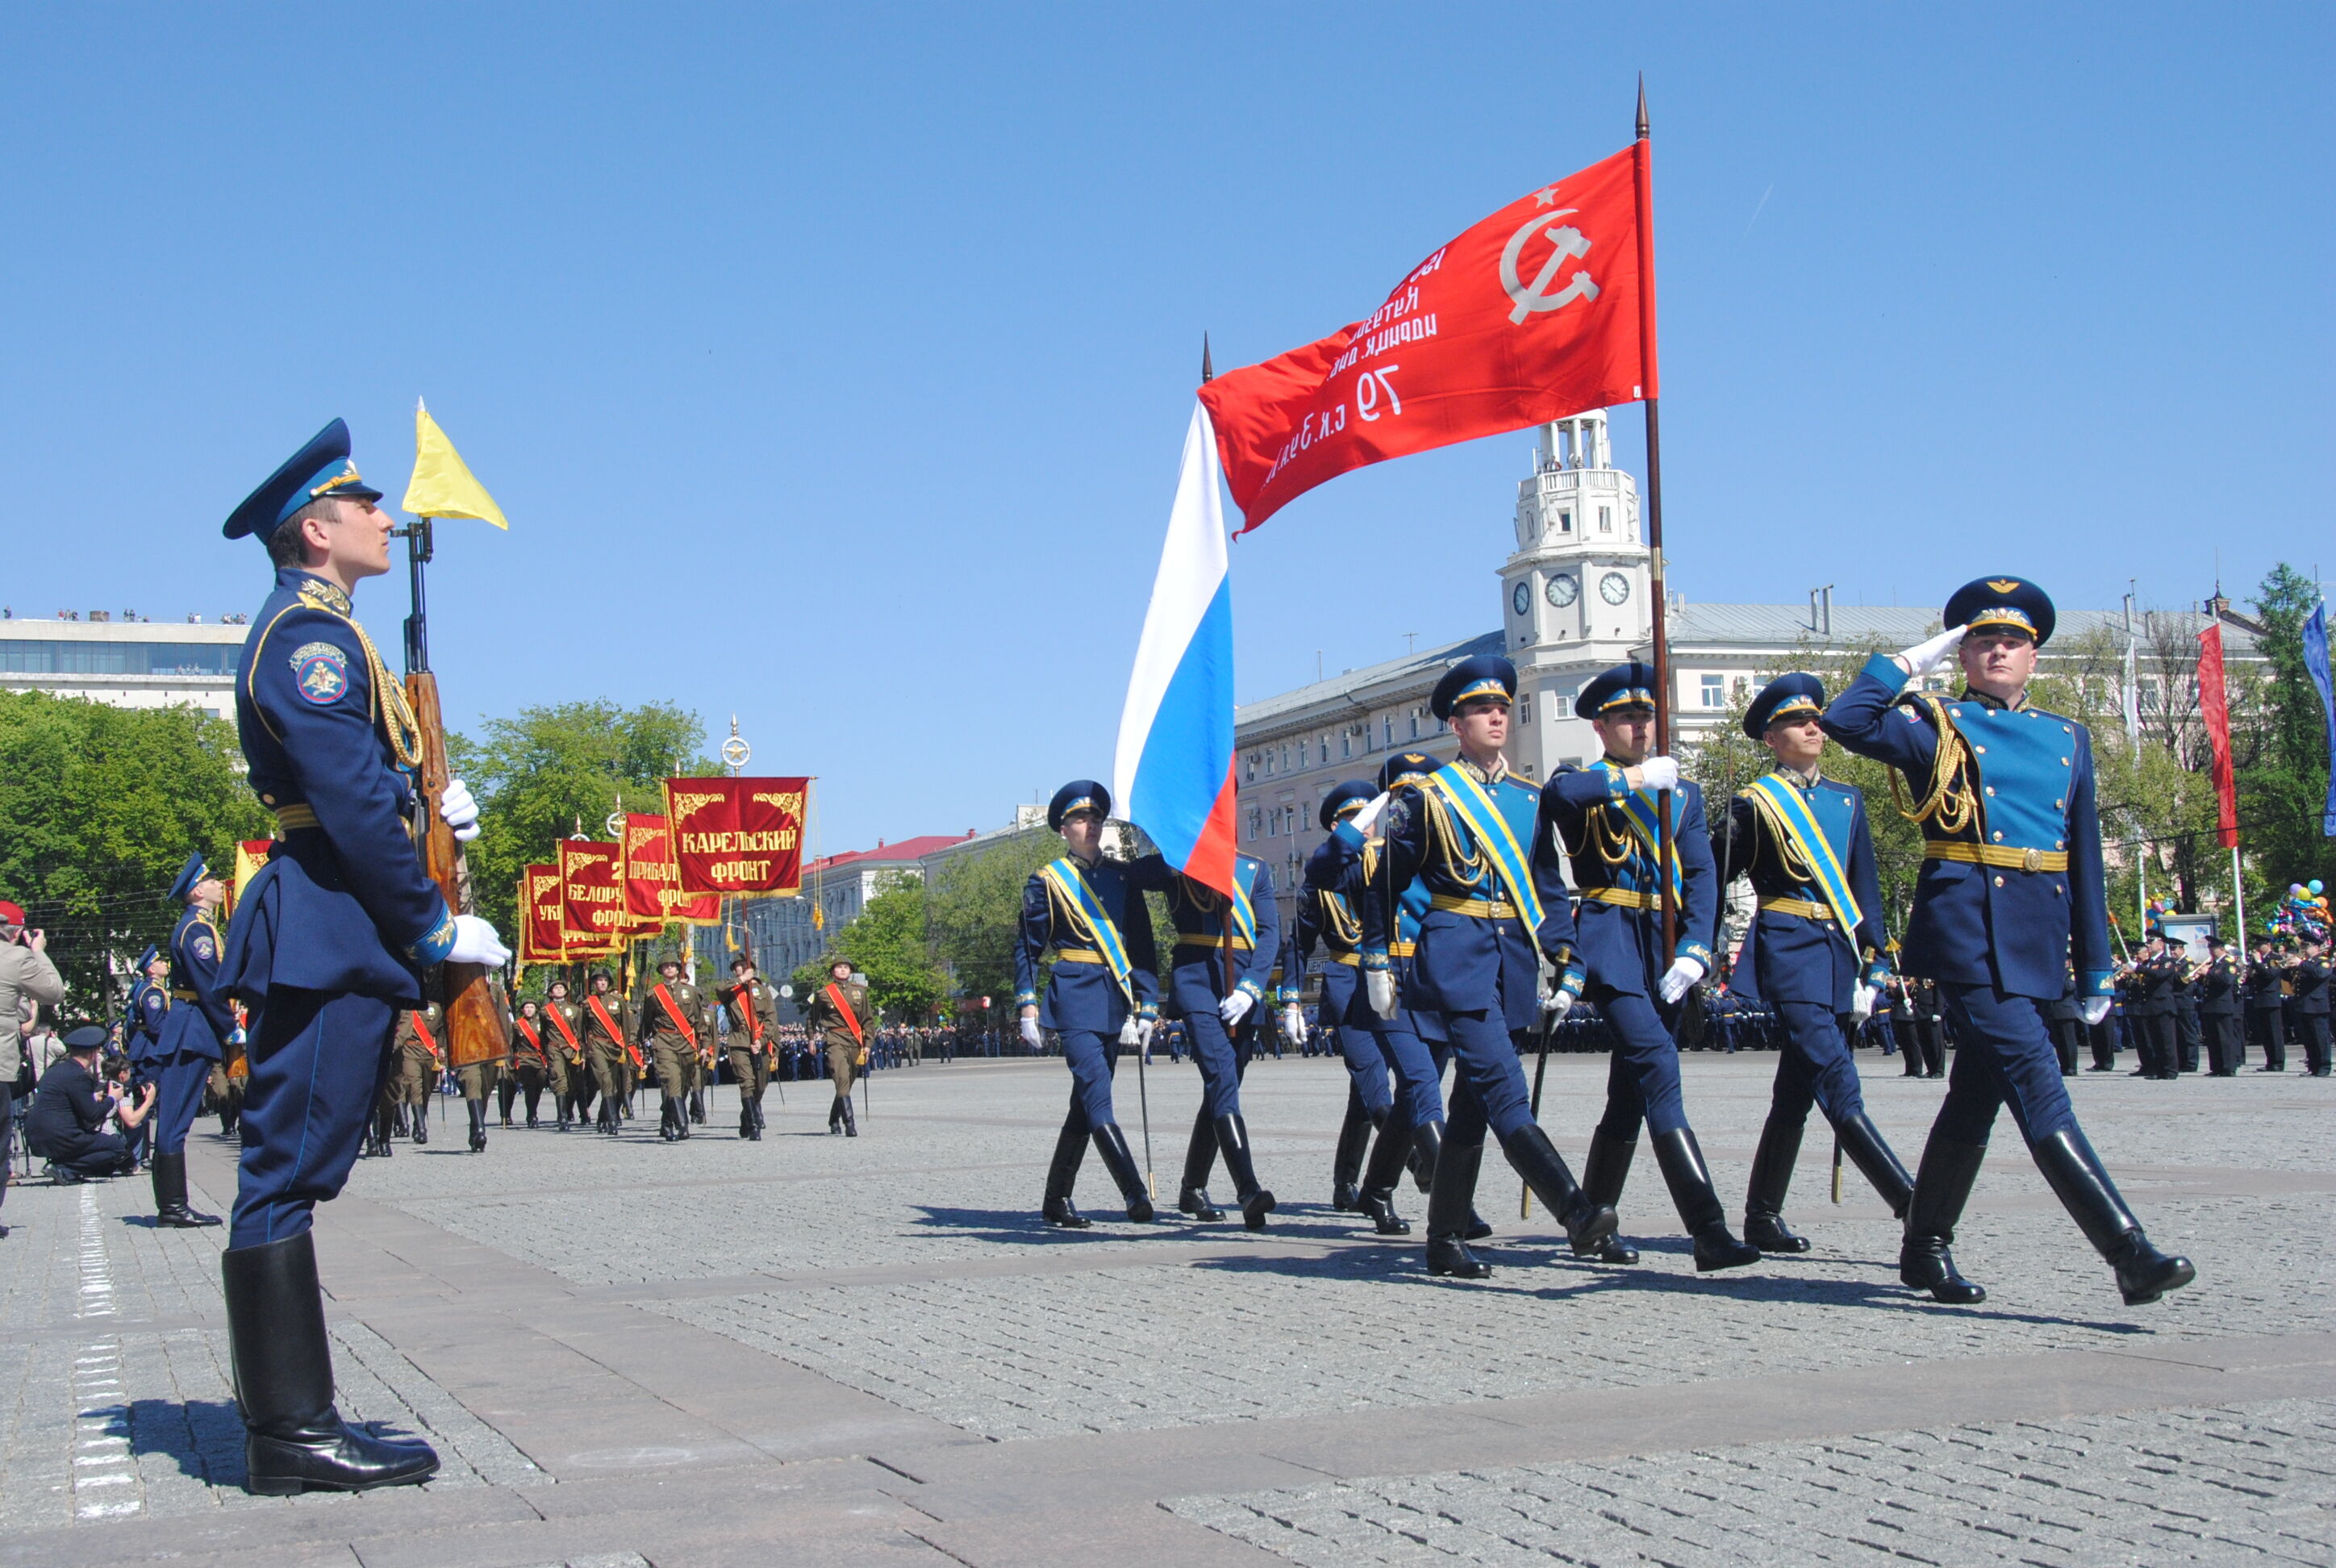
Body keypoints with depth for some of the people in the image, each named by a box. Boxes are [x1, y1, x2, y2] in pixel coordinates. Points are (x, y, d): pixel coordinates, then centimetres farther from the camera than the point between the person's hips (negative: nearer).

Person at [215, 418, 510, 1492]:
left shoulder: (313, 631, 22)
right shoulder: (310, 633, -12)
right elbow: (351, 805, -19)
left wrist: (431, 796, 10)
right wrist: (437, 928, -15)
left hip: (329, 939, 11)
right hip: (328, 932, -11)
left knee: (291, 1172, 10)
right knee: (290, 1169, -8)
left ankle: (288, 1423, 15)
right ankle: (289, 1432, -5)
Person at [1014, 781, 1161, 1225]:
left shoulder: (1121, 877, 13)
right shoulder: (1047, 881, 3)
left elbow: (1143, 945, 11)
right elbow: (1026, 948, 4)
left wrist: (1144, 1006, 4)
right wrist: (1027, 1006, -4)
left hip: (1116, 1001, 5)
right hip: (1074, 998, -5)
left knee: (1087, 1100, 8)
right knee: (1097, 1095, -18)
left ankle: (1056, 1201, 17)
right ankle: (1134, 1194, -24)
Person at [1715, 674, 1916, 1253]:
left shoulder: (1847, 800, 16)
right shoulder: (1753, 804, 3)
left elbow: (1866, 887, 15)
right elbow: (1713, 881, 6)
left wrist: (1873, 967, 7)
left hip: (1839, 951, 6)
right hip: (1789, 950, -5)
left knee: (1798, 1088, 8)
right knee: (1837, 1082, -18)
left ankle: (1763, 1217, 16)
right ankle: (1910, 1201, -24)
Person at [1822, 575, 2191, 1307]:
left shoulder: (2067, 739, 18)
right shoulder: (1936, 724, 4)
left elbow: (2084, 854, 17)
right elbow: (1847, 720, -14)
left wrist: (2095, 964, 15)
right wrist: (1910, 661, -3)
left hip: (2039, 935, 6)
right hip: (1971, 925, -6)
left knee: (1979, 1089, 12)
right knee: (2036, 1082, -15)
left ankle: (1925, 1251, 25)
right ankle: (2130, 1255, -21)